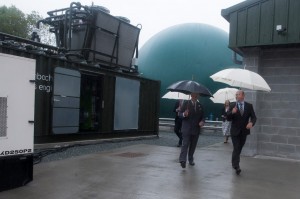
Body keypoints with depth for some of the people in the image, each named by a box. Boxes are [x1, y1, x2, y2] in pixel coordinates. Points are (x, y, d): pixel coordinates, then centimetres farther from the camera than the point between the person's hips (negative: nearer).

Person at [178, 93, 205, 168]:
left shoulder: (200, 105, 10)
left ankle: (190, 159, 21)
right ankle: (182, 160, -16)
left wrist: (202, 121, -10)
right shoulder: (186, 103, 0)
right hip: (186, 128, -4)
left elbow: (202, 116, 12)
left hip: (196, 129, 4)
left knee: (193, 145, 9)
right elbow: (180, 114, -2)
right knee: (185, 144, -11)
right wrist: (184, 114, -25)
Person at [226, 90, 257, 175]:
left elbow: (253, 117, -2)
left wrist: (251, 123, -24)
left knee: (239, 149, 15)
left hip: (244, 131, 2)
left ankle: (234, 163, 35)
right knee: (236, 149, -10)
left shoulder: (249, 106, 1)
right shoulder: (232, 105, -2)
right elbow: (228, 118, -5)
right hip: (235, 131, -2)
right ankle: (236, 166, -10)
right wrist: (232, 112, -26)